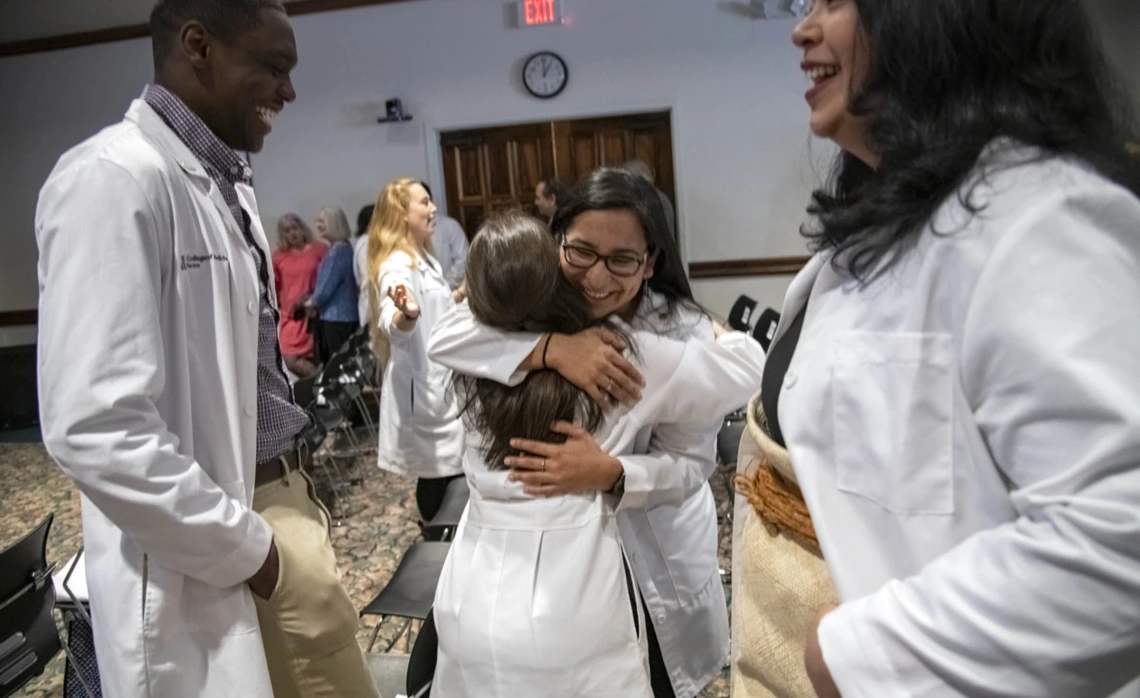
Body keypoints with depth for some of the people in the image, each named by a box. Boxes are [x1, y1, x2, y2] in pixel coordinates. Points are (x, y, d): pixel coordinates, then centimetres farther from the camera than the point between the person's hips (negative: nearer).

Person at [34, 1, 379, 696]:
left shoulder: (224, 185, 9)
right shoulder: (115, 178, -18)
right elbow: (95, 426, -25)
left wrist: (295, 480, 13)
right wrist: (243, 547, -16)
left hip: (278, 498, 8)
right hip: (206, 559, -8)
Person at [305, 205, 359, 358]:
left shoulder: (339, 250, -16)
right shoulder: (334, 248, 14)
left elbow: (329, 283, -17)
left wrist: (313, 302, 0)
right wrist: (315, 302, 7)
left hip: (338, 316, -10)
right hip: (333, 314, 10)